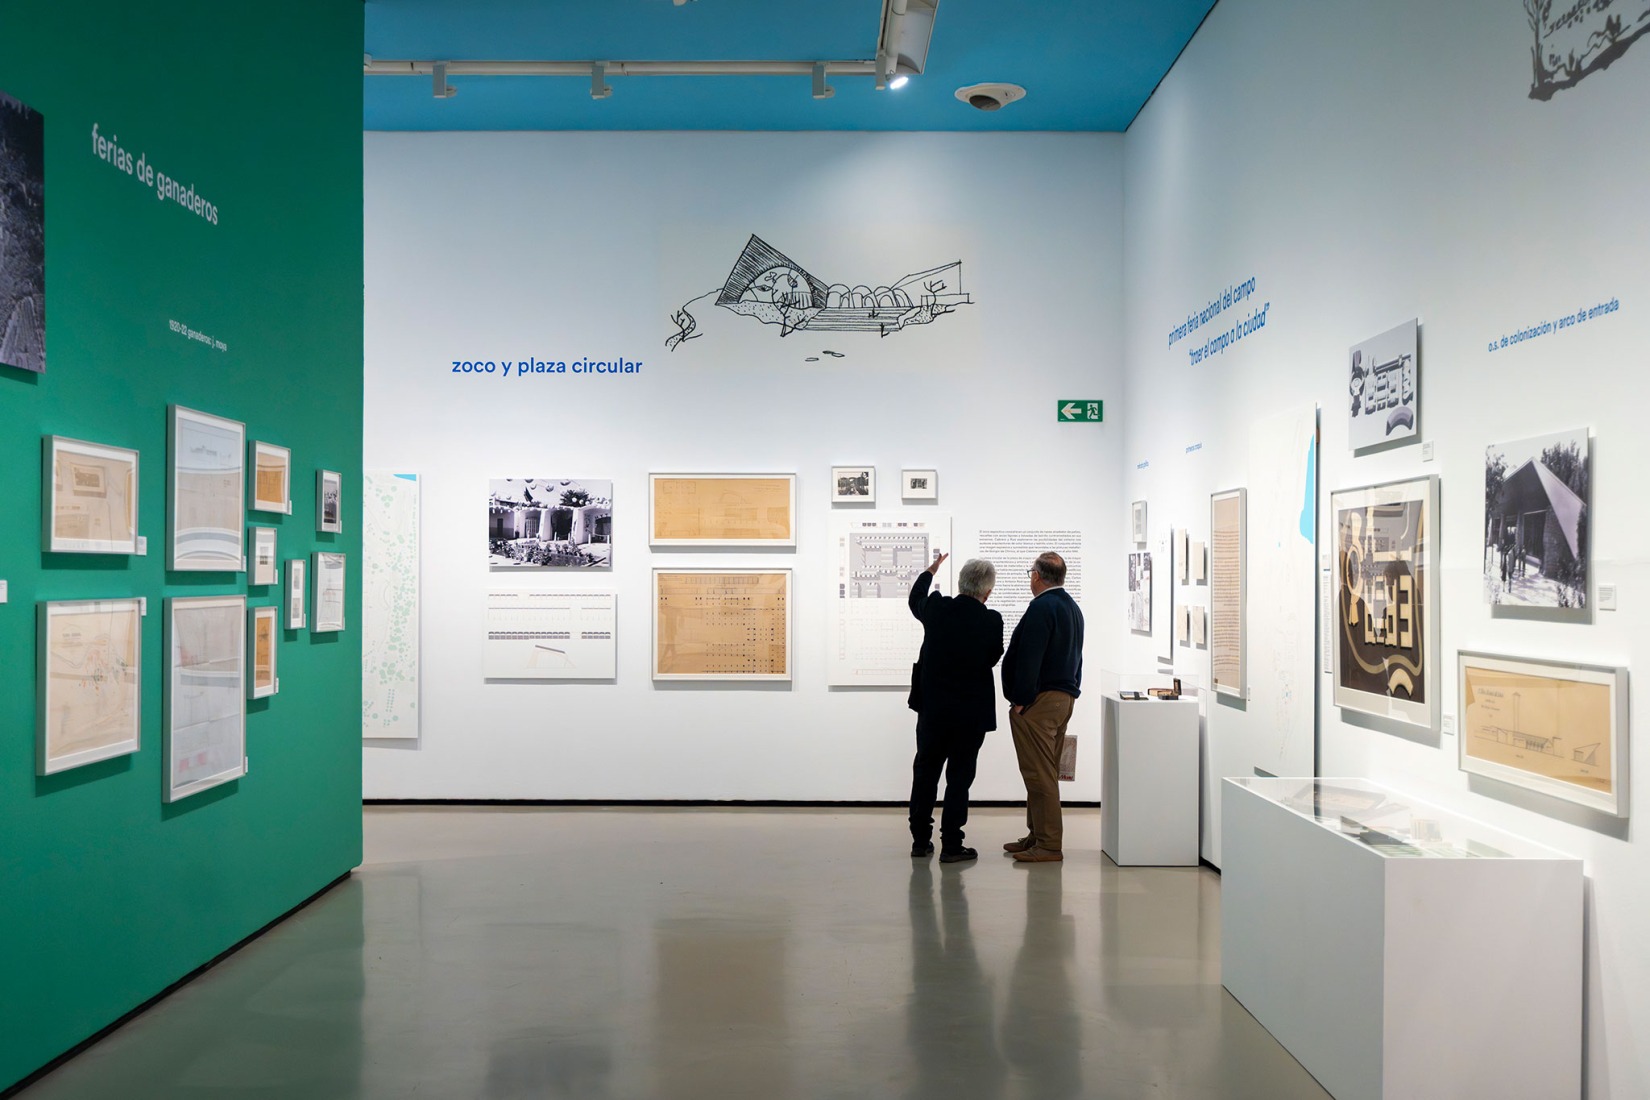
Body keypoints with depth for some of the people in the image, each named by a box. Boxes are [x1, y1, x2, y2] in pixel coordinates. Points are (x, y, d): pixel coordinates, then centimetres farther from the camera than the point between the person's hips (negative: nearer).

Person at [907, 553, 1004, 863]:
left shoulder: (936, 609, -7)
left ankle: (920, 840, 21)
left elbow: (915, 599, 16)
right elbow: (993, 657, 1)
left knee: (925, 773, 14)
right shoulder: (991, 621, -15)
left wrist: (932, 569, 32)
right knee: (959, 777, 5)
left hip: (933, 709, 3)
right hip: (972, 712, -3)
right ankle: (951, 845, 7)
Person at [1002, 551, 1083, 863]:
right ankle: (1037, 836, 25)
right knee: (1046, 772, 16)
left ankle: (1048, 846, -2)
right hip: (1065, 697, 10)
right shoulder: (1072, 607, 16)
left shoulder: (1041, 607, -15)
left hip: (1039, 701, -10)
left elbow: (1029, 658, -21)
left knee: (1039, 774, -6)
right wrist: (1069, 691, 19)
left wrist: (1020, 700, -17)